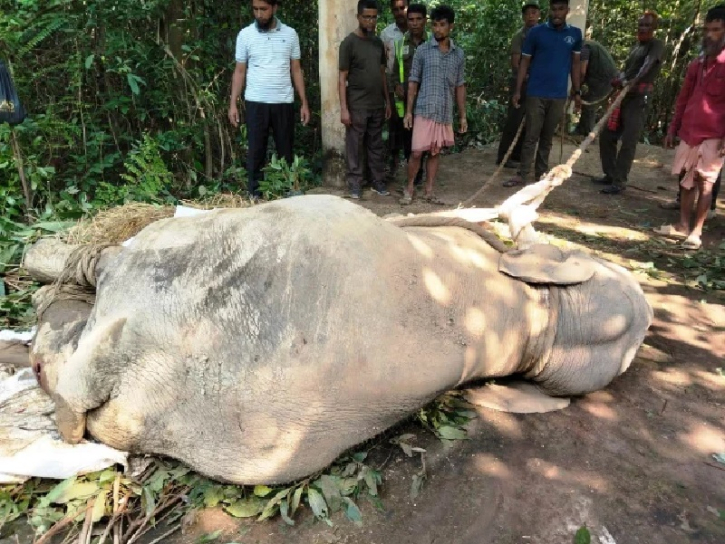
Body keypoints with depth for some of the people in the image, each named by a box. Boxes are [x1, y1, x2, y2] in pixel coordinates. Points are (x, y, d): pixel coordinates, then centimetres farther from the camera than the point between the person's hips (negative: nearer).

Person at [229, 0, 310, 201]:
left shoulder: (290, 34, 5)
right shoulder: (245, 34, 3)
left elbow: (296, 70, 8)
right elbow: (240, 72, 5)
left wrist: (304, 102, 3)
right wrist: (233, 103, -1)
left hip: (284, 102, 1)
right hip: (256, 103, -1)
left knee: (286, 150, 6)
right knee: (256, 150, 2)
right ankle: (254, 194, 10)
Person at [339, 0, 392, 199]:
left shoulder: (378, 43, 11)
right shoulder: (349, 43, -7)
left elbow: (382, 74, 16)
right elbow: (342, 78, -9)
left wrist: (387, 101, 12)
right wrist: (344, 108, -15)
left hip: (377, 106, 5)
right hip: (357, 107, -5)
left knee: (376, 147, 10)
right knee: (354, 147, 2)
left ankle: (378, 182, 18)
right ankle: (355, 184, 10)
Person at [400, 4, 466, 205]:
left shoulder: (459, 54, 8)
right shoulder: (422, 51, -1)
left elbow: (460, 86, 12)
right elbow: (413, 82, 0)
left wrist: (463, 115, 9)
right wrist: (408, 111, -6)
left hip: (446, 113, 3)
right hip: (424, 111, -3)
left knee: (435, 153, 9)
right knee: (417, 152, -5)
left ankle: (429, 191, 17)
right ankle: (409, 189, 13)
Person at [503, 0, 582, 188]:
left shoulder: (575, 34, 7)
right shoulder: (536, 32, -1)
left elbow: (575, 64, 12)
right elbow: (525, 62, 2)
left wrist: (577, 91, 9)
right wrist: (518, 90, -3)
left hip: (559, 96, 2)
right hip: (536, 94, -2)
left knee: (547, 137, 9)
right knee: (531, 136, -3)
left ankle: (542, 173, 17)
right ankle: (523, 175, 2)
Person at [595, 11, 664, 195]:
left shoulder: (657, 45, -3)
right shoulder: (636, 46, 22)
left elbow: (648, 64, -21)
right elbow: (626, 68, 17)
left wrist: (634, 81, -40)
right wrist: (619, 80, -7)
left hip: (639, 99, -8)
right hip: (623, 97, 8)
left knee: (628, 143, -10)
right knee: (606, 136, 9)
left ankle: (619, 181, -8)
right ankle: (610, 175, 19)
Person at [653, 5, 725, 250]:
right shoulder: (696, 64, 12)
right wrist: (673, 128, 14)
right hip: (689, 133, 6)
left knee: (705, 183, -3)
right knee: (686, 181, 9)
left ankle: (696, 231, 2)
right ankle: (683, 225, 18)